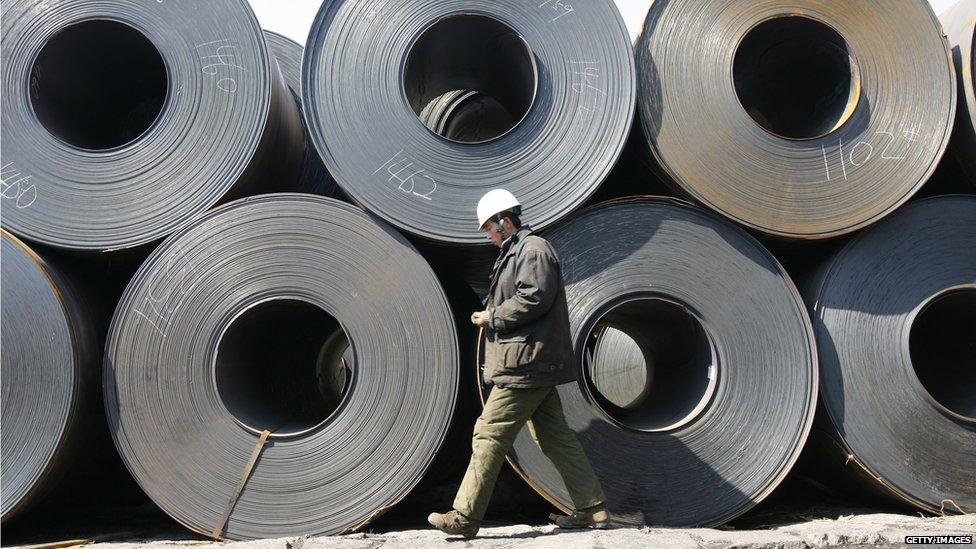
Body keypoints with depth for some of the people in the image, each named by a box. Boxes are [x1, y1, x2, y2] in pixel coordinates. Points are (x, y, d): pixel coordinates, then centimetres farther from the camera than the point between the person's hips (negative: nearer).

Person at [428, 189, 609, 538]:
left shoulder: (533, 248, -9)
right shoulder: (515, 252, 23)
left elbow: (533, 299, -20)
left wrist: (492, 317, -11)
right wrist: (492, 317, 11)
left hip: (525, 364, -11)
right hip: (535, 365, 11)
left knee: (490, 434, -9)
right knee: (555, 436, 11)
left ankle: (465, 517, -5)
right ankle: (593, 509, 14)